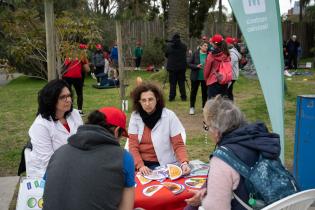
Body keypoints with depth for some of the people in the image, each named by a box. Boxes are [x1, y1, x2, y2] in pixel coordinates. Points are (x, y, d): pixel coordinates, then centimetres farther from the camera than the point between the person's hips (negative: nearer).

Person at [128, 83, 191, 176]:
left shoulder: (169, 116, -8)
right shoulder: (135, 116, -1)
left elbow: (178, 144, -6)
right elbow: (133, 145, -3)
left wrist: (184, 163, -23)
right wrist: (140, 165, -19)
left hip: (162, 165, -2)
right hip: (139, 163, 3)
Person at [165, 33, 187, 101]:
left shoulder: (169, 46, -6)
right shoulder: (183, 46, -3)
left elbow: (166, 55, 5)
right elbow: (185, 55, 9)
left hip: (172, 67, -1)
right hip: (181, 67, 1)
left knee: (172, 83, 5)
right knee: (181, 82, 7)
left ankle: (171, 97, 5)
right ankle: (183, 97, 8)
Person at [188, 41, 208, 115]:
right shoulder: (195, 54, -6)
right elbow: (189, 64, -3)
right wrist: (196, 66, -18)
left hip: (205, 77, 0)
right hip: (195, 76, 0)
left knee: (205, 92, 9)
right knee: (193, 92, 9)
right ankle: (192, 107, 22)